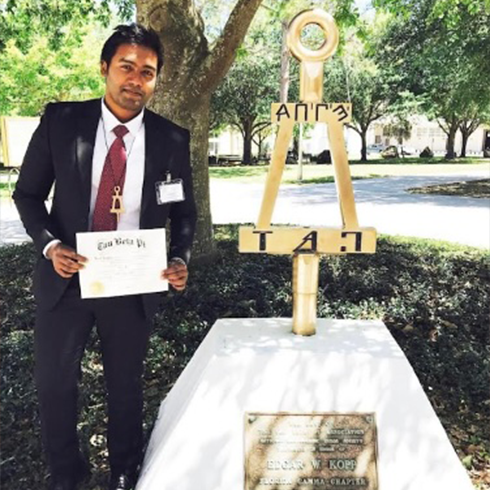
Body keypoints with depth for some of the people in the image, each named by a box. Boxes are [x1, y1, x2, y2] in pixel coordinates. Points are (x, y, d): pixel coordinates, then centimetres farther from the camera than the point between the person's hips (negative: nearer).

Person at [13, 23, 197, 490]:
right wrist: (50, 245, -15)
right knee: (53, 380, 13)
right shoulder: (61, 120, -5)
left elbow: (183, 211, 4)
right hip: (66, 276, 1)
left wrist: (180, 259, -13)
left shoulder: (172, 139, -5)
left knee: (125, 384, 16)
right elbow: (27, 193, 1)